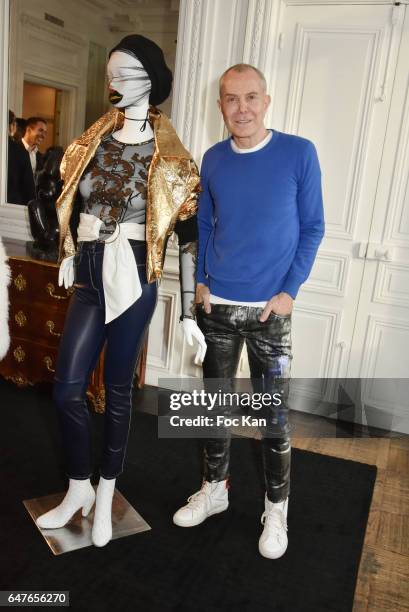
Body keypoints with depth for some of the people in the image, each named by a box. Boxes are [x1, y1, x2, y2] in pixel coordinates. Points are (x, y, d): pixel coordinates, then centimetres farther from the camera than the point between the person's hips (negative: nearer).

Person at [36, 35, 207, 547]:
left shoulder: (168, 159, -6)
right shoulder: (95, 142, 8)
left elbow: (188, 237, -8)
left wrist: (189, 313, -10)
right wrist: (69, 256, 22)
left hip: (132, 279, -4)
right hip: (90, 276, 5)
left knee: (117, 389, 6)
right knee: (67, 388, 2)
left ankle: (105, 495, 26)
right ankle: (79, 488, 25)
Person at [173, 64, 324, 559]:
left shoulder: (299, 153, -5)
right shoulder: (213, 160, 5)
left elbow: (312, 228, -2)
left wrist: (289, 291, -10)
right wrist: (200, 282, 2)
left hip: (269, 309, -3)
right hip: (216, 305, 4)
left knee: (274, 413, 4)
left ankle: (276, 508, 25)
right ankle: (214, 489, 34)